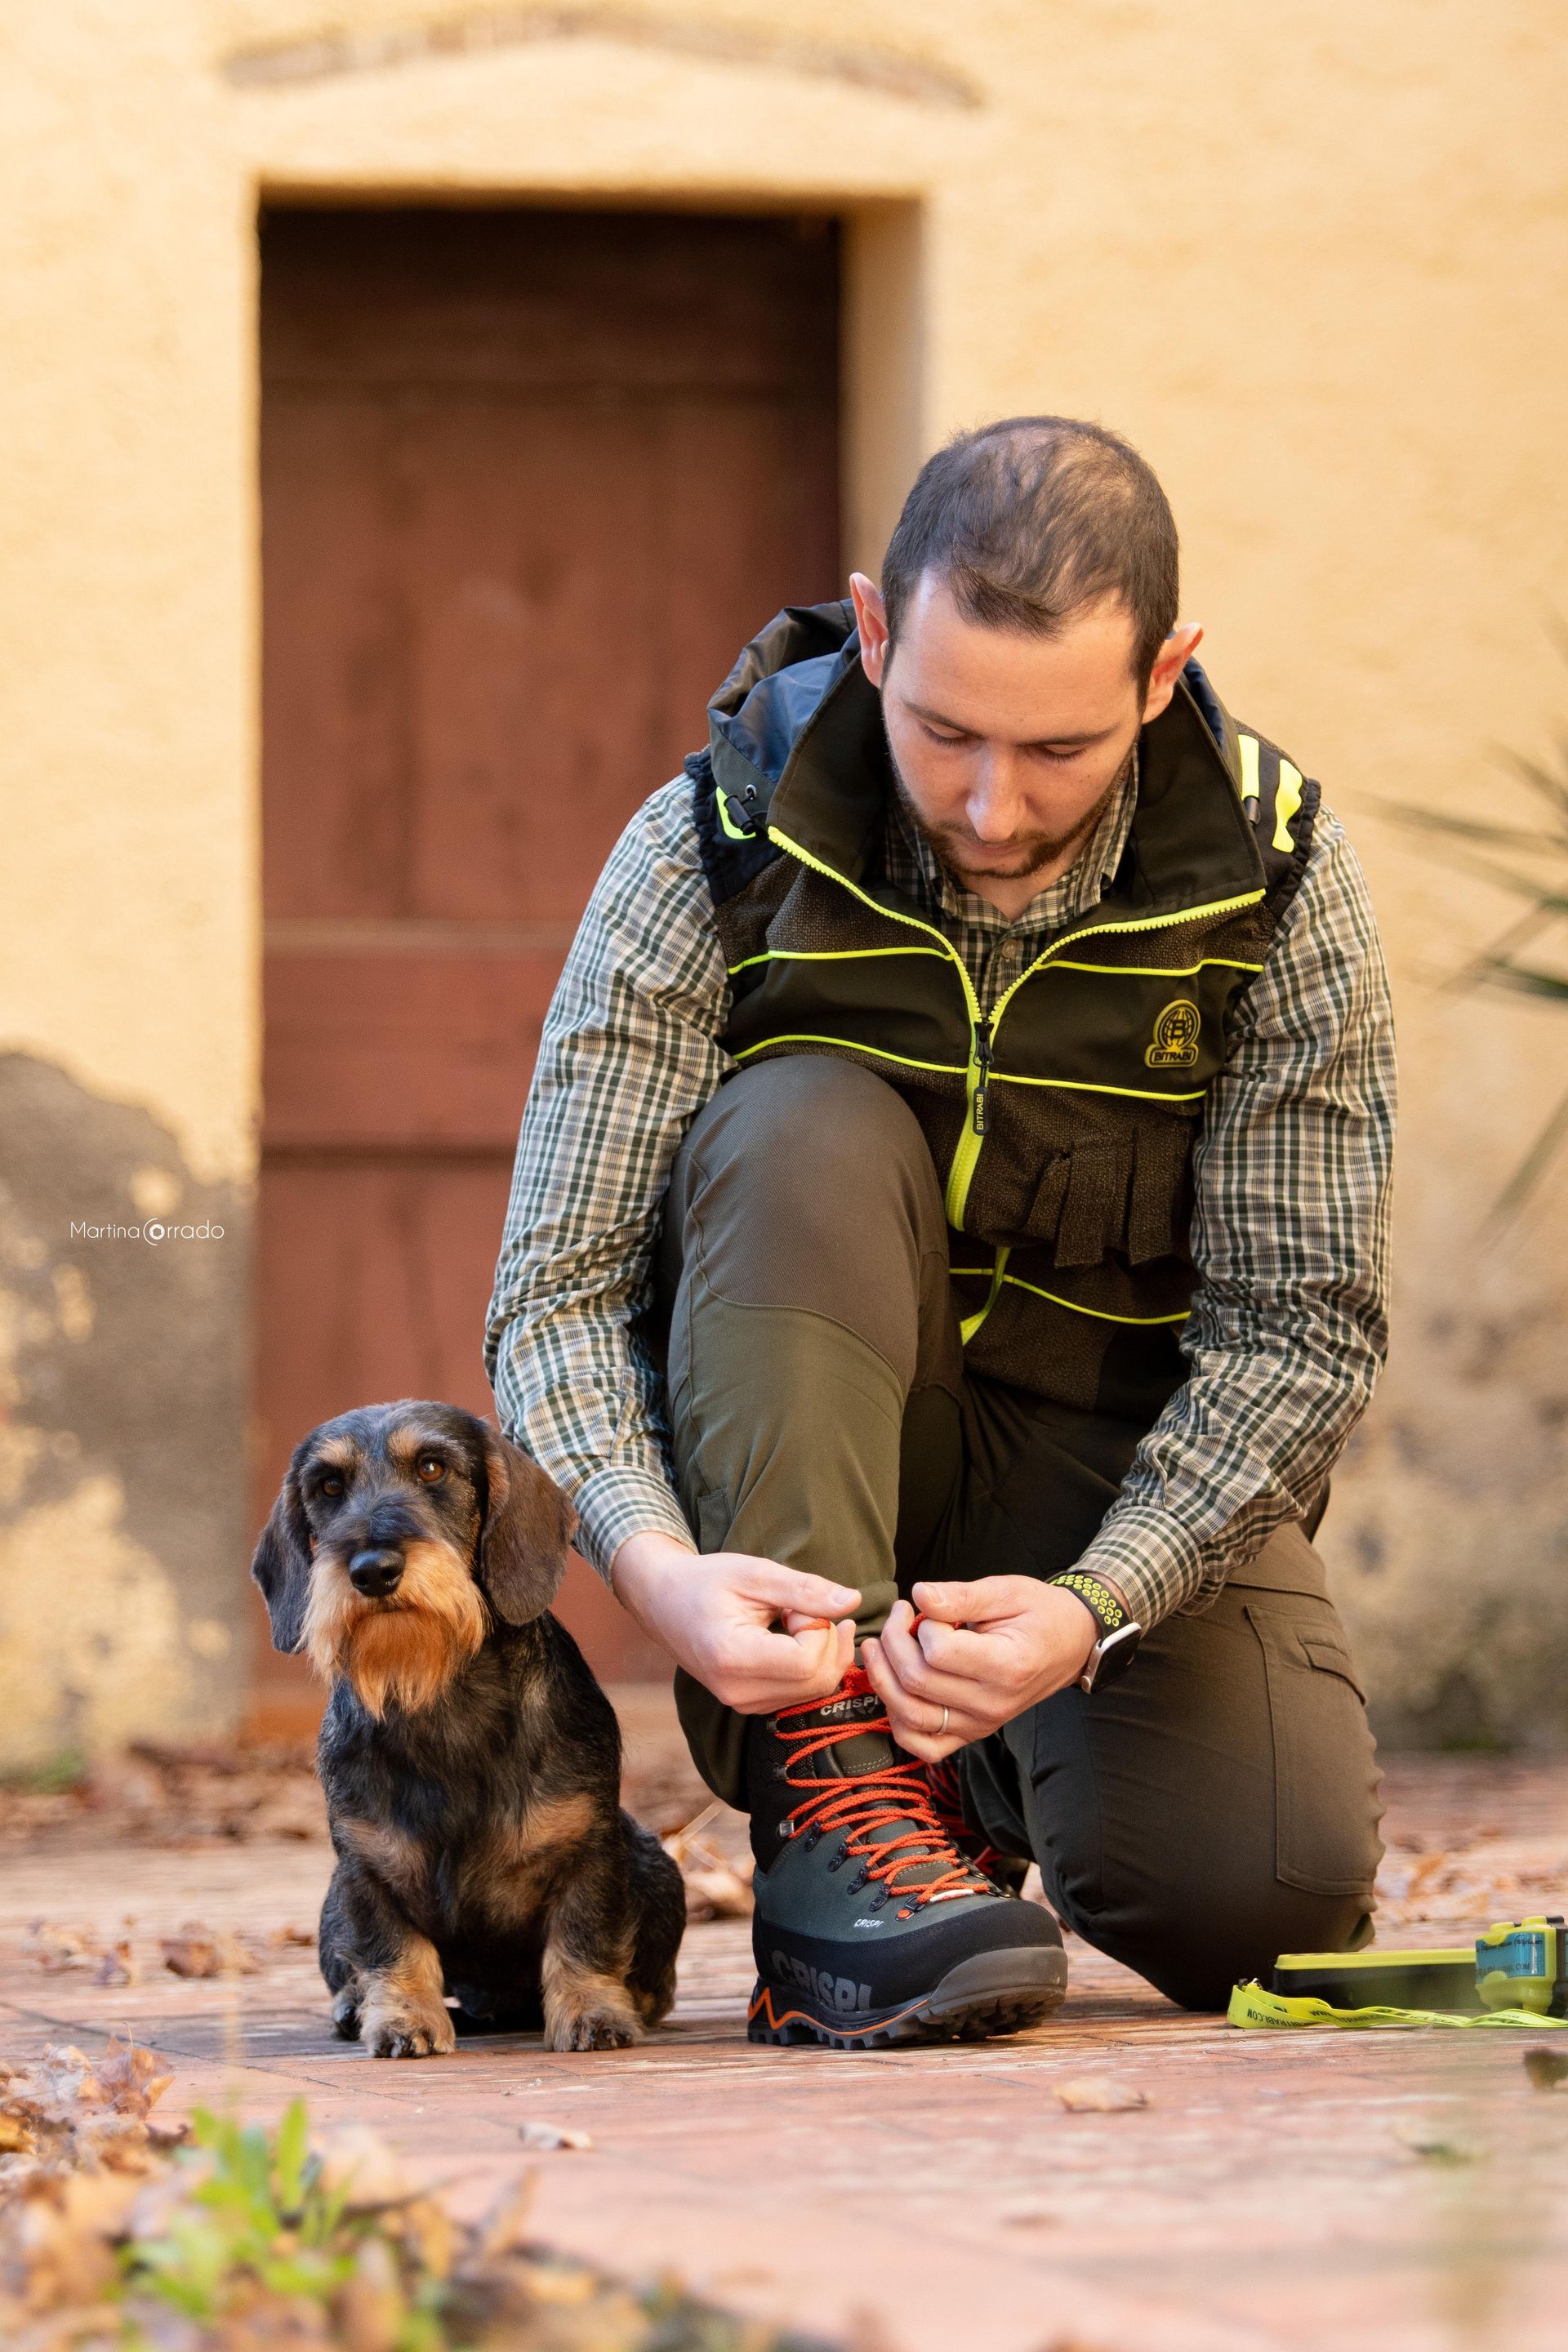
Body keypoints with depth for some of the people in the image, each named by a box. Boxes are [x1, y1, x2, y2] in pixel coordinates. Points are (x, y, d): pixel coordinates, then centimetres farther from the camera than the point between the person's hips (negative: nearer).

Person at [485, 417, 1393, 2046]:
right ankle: (837, 1794, -35)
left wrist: (1092, 1606, -31)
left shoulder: (1276, 884, -13)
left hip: (1127, 1479, 1)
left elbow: (1301, 1324, -14)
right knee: (806, 1130, -31)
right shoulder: (712, 857, -16)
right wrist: (657, 1566, -38)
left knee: (1267, 1891, -25)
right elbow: (561, 1285, -17)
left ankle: (1016, 1767, 12)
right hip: (794, 1473, -1)